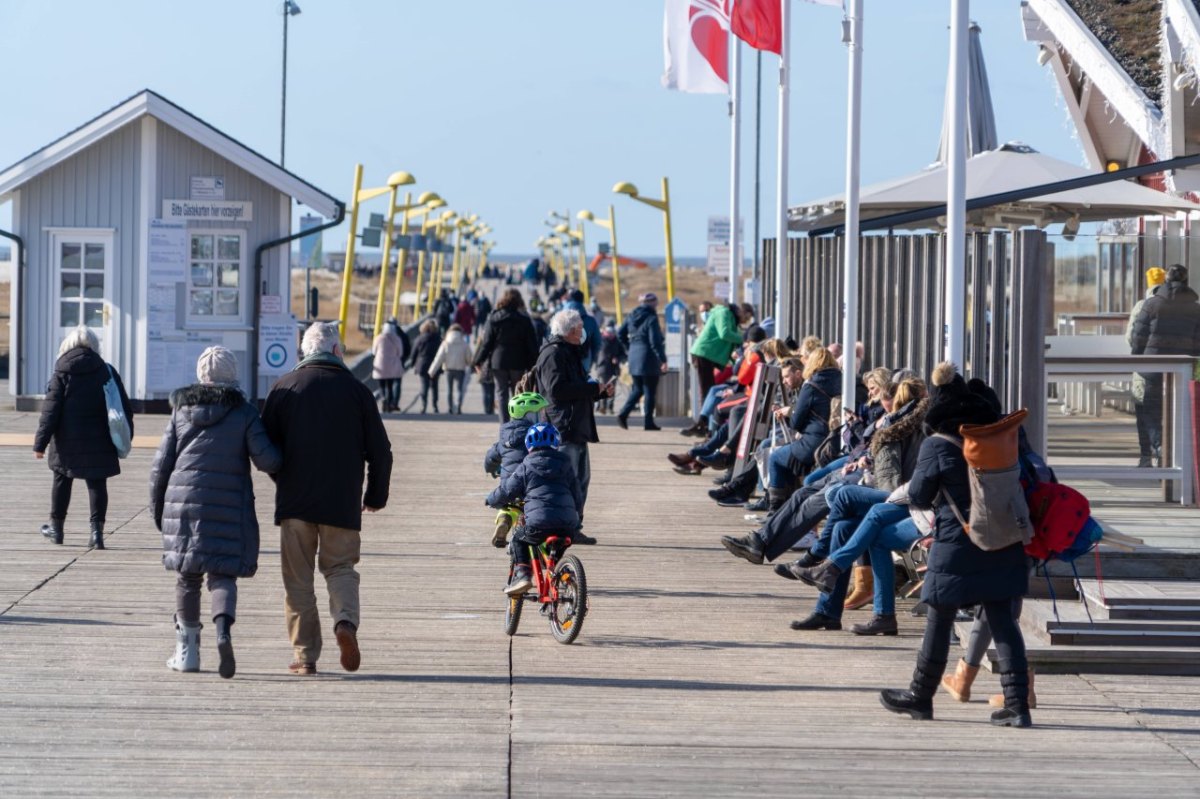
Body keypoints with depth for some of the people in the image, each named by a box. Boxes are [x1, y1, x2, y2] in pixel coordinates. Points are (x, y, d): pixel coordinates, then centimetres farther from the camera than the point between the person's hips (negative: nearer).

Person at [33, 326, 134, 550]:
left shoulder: (61, 373, -6)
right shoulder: (107, 372, -1)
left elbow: (50, 411, -7)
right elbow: (124, 408, 2)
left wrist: (40, 443, -4)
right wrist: (124, 438, 12)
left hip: (66, 442, 0)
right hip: (98, 442, 0)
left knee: (62, 480, 16)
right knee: (97, 484, 2)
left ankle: (56, 527, 27)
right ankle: (97, 529, -8)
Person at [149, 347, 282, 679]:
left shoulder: (181, 411, 7)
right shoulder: (244, 413, -2)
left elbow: (161, 465, 7)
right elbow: (267, 459, -11)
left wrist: (157, 508, 16)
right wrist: (281, 463, 12)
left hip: (183, 502, 2)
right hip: (229, 506, -2)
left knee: (188, 576, 11)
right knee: (223, 574, 1)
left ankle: (187, 650, 16)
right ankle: (223, 630, -26)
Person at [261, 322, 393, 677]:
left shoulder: (285, 387, 0)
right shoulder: (356, 390, 1)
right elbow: (380, 451, 2)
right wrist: (375, 495, 16)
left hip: (294, 500, 0)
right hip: (342, 501, 0)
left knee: (298, 577, 7)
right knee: (340, 567, 13)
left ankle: (305, 655, 4)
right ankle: (346, 621, -15)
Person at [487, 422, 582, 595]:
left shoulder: (526, 467, 6)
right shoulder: (565, 466, 17)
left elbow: (507, 491, 9)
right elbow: (577, 495, 22)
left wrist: (491, 500, 30)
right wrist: (578, 516, 40)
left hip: (538, 523, -4)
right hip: (568, 526, 4)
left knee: (518, 541, 18)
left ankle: (522, 573, -1)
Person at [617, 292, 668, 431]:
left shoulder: (631, 317, 8)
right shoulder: (651, 318, -12)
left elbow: (620, 334, 12)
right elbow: (655, 341, -17)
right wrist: (663, 359, -14)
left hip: (634, 357, 6)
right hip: (649, 359, -6)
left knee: (637, 389, 16)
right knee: (650, 392, 2)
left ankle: (623, 414, 1)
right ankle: (649, 422, 4)